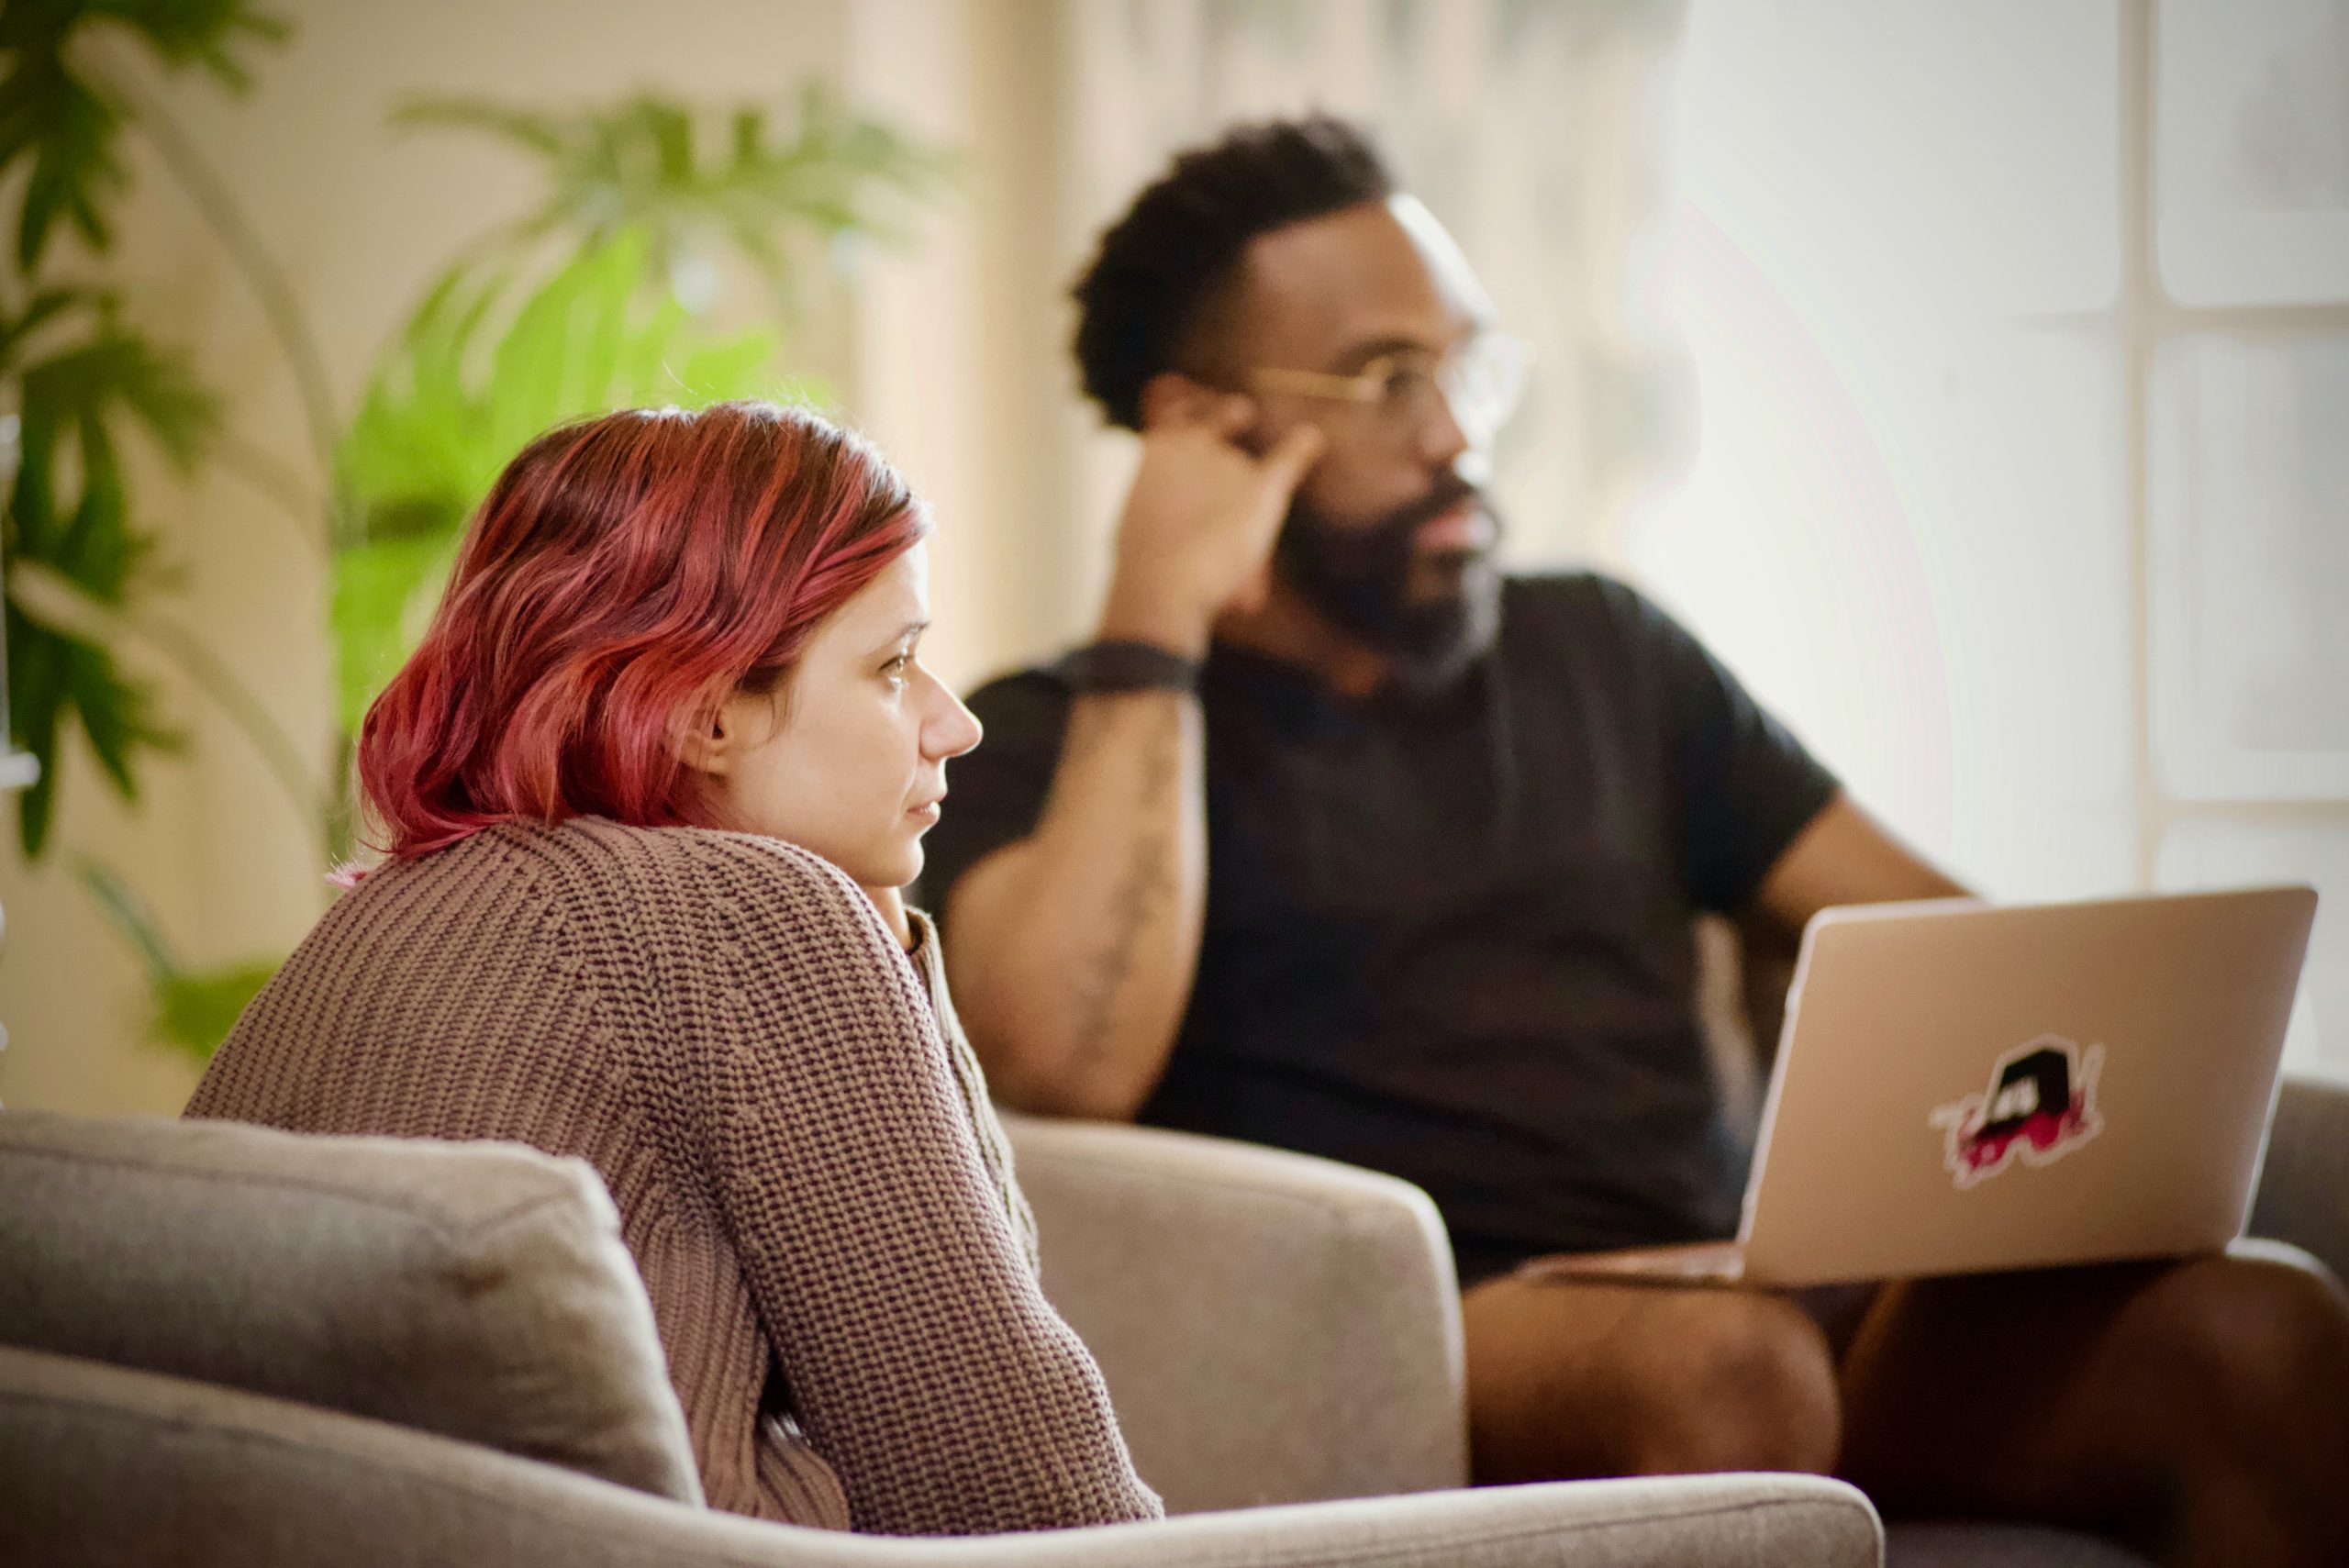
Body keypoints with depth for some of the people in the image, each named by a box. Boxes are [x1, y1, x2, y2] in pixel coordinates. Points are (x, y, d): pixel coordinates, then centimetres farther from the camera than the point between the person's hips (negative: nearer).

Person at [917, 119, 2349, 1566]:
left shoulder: (1605, 651, 25)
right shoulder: (1062, 737, 9)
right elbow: (1066, 1061, -12)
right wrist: (1157, 616, -6)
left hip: (1771, 1301, 5)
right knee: (1719, 1363, -39)